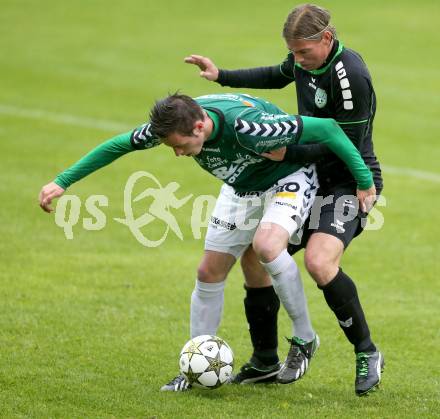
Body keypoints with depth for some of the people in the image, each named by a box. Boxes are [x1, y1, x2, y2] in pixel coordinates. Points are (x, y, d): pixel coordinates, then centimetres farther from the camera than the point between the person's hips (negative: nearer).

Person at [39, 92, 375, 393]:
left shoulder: (247, 126, -42)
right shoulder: (173, 124, -24)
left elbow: (325, 128, -34)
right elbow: (118, 145, -7)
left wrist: (365, 181, -24)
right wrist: (63, 182, -7)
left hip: (289, 178, -7)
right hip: (241, 189, 7)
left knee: (266, 246, -33)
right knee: (209, 274, 2)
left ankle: (305, 339, -13)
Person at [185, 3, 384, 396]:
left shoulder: (351, 77, -26)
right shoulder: (304, 60, 1)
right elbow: (277, 76, 25)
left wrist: (287, 154, -24)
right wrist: (222, 76, 19)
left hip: (352, 183, -9)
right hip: (311, 181, 9)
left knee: (319, 261, -32)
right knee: (253, 256, 9)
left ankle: (367, 353, -13)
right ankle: (264, 362, 24)